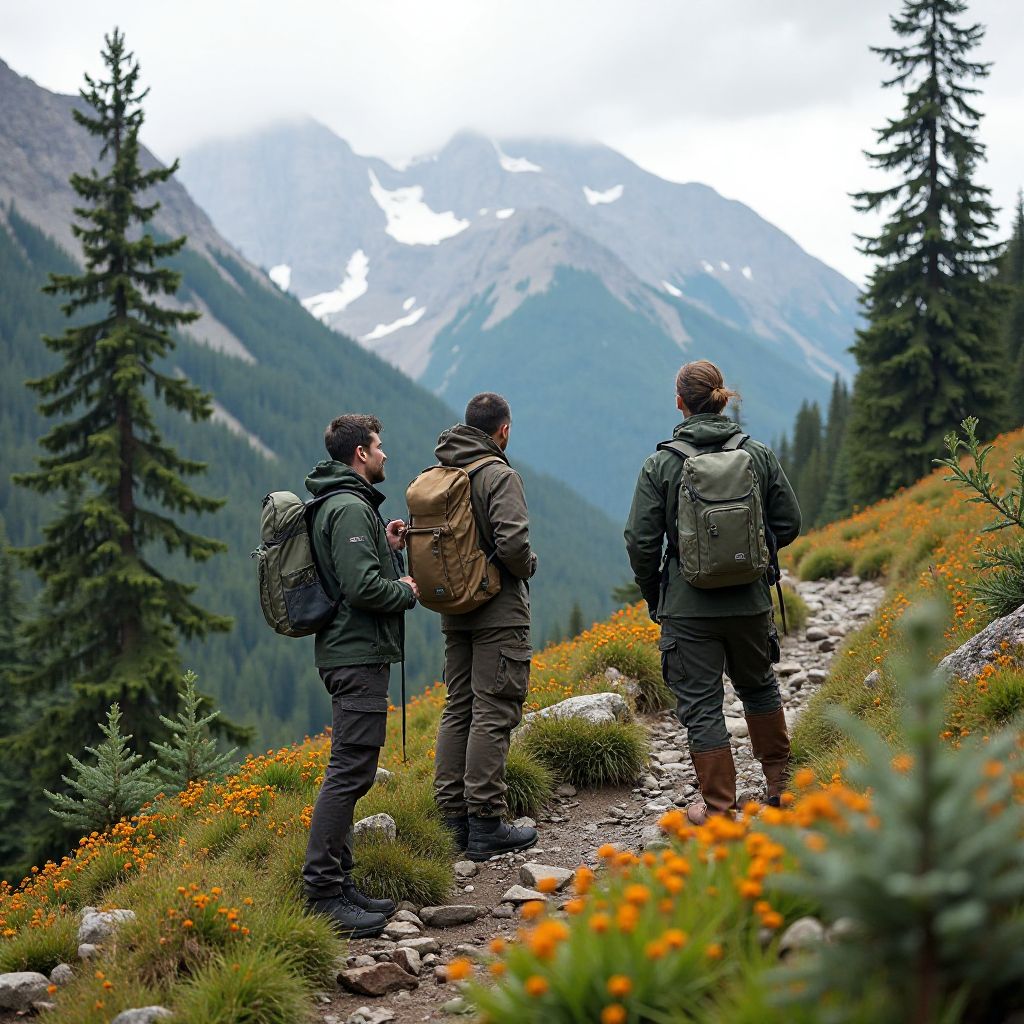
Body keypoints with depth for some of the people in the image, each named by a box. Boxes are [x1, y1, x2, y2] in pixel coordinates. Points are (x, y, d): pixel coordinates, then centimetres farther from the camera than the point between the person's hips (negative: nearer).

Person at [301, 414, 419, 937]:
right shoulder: (351, 508, -15)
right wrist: (407, 592, -8)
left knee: (349, 772, 13)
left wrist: (387, 546, 14)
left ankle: (337, 883, 18)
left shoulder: (335, 504, 19)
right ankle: (323, 892, -11)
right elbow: (362, 587, -24)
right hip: (358, 655, -11)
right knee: (349, 772, -11)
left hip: (349, 652, 11)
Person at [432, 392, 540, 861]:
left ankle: (455, 814, 16)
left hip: (454, 611, 7)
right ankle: (485, 824, -3)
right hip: (499, 613, -7)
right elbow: (513, 542, -24)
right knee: (493, 713, -5)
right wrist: (528, 567, -4)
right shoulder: (499, 475, -14)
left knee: (458, 709, 13)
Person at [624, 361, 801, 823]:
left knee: (700, 704, 7)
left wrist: (652, 596, 6)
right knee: (758, 684, 25)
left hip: (688, 607, -3)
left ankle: (718, 806, 10)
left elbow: (641, 541, -10)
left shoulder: (660, 464, -10)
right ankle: (779, 780, 37)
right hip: (750, 601, 3)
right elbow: (788, 524, 3)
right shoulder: (759, 455, -3)